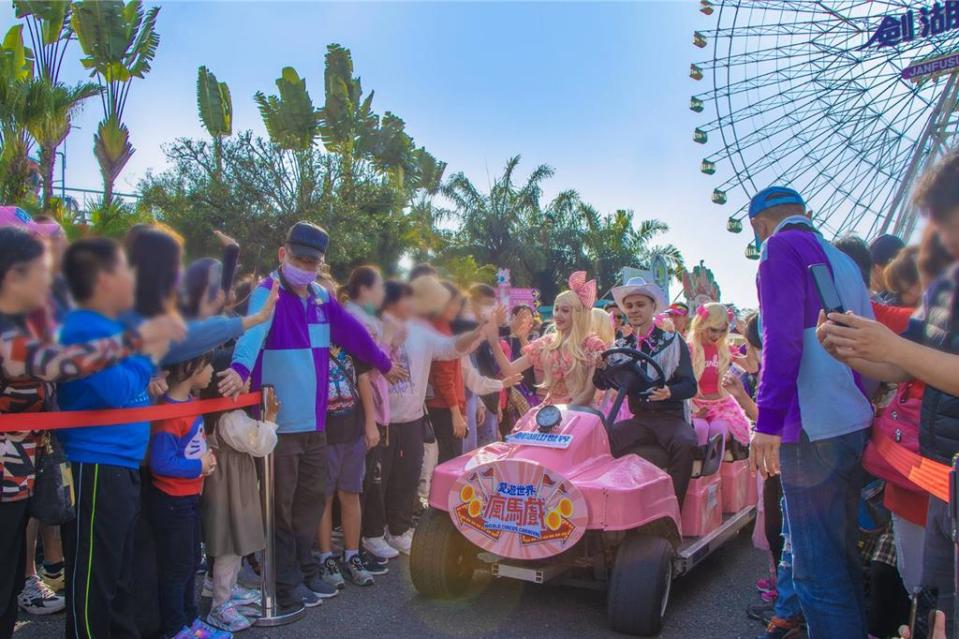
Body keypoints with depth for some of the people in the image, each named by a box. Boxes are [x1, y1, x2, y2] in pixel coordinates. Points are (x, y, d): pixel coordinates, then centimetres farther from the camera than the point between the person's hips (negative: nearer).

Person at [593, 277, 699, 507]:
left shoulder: (672, 341, 3)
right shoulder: (622, 346, 12)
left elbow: (690, 385, -4)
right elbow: (603, 384, 3)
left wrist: (669, 392, -27)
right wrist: (599, 366, -20)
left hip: (671, 416, -3)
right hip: (639, 417, 3)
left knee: (685, 444, -34)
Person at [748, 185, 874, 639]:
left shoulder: (781, 248, -4)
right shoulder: (842, 260, 21)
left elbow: (781, 338, -16)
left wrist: (769, 419, -18)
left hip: (812, 430, -9)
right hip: (855, 425, 9)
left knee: (817, 567, -5)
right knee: (842, 554, 20)